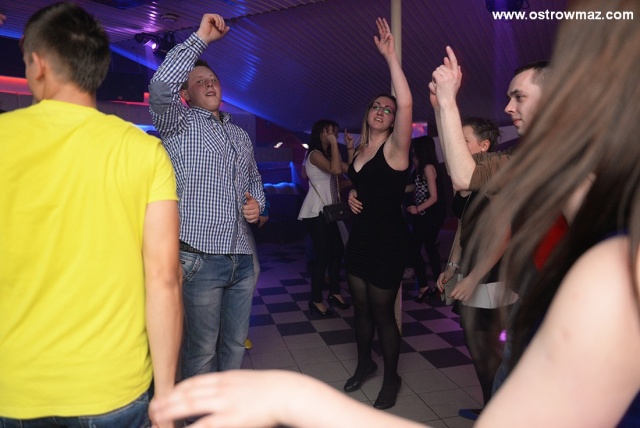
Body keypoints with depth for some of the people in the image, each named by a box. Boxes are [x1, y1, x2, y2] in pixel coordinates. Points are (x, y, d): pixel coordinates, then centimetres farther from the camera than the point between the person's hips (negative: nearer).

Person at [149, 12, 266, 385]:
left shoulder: (241, 136, 19)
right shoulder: (179, 123, 0)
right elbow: (161, 86, -21)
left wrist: (258, 204, 5)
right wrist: (202, 37, -14)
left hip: (242, 258, 6)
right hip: (201, 258, -6)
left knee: (236, 344, 17)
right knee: (202, 349, 4)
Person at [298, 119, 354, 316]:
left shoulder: (328, 154, 17)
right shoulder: (315, 154, -11)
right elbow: (335, 170, -28)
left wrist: (350, 147, 3)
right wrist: (334, 144, -19)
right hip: (316, 212, -9)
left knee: (337, 251, 10)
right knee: (323, 255, -8)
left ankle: (334, 292, 24)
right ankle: (316, 300, 3)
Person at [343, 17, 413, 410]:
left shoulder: (395, 148, -11)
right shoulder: (360, 151, 9)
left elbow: (407, 103, -28)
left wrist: (391, 55, -27)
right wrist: (351, 196, 3)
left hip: (388, 240, -7)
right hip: (359, 237, 7)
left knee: (382, 311, 4)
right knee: (361, 307, 17)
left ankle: (392, 377, 25)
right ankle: (365, 363, 39)